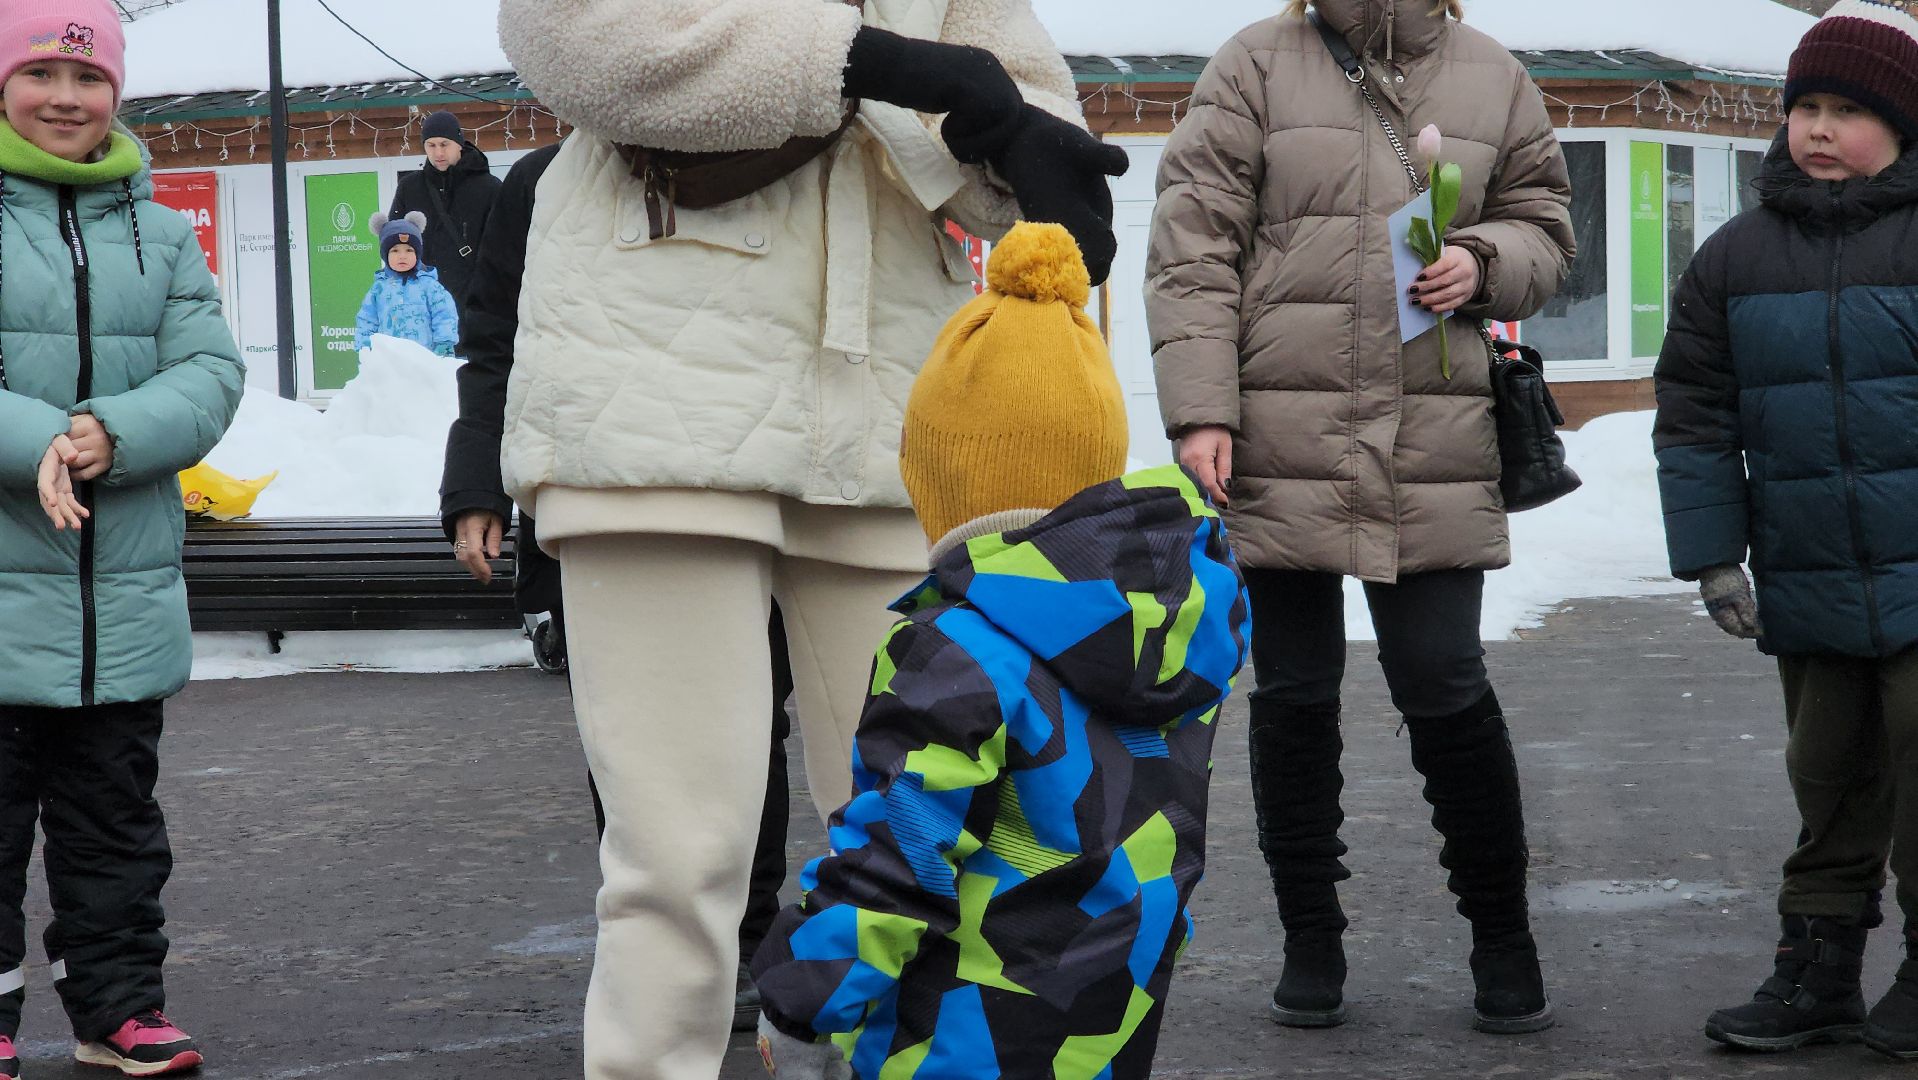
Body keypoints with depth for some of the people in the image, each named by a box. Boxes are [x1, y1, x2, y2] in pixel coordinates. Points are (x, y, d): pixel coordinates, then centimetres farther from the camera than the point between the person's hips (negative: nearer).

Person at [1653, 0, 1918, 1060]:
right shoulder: (1738, 255, 5)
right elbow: (1693, 413, 8)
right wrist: (1712, 554, 4)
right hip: (1808, 587, 3)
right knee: (1828, 776, 13)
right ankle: (1818, 966, 23)